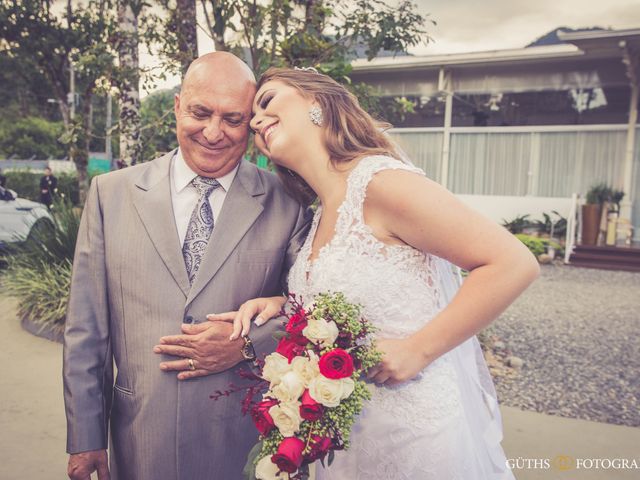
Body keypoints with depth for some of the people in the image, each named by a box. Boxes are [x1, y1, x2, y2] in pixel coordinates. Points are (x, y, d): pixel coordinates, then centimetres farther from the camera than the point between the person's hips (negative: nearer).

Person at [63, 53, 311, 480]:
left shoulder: (287, 204, -6)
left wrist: (248, 344, -16)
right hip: (139, 440, 2)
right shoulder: (111, 193, -2)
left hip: (249, 440, -1)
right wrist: (85, 438, 2)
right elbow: (86, 330, 0)